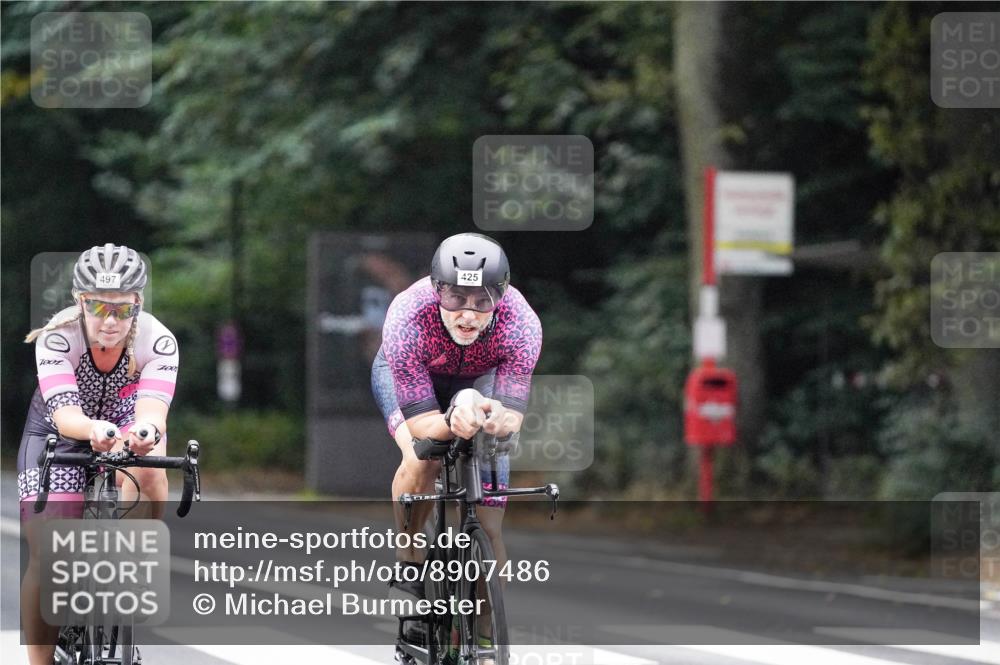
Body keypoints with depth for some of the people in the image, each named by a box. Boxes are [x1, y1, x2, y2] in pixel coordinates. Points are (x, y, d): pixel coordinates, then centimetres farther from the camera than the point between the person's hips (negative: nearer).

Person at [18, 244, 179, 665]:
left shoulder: (157, 341, -28)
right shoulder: (57, 338, -31)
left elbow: (151, 409, -41)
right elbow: (64, 413, -42)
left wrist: (147, 432, -66)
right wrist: (94, 429, -65)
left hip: (126, 425, 1)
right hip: (58, 436, -1)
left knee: (145, 468, -36)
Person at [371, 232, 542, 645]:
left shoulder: (521, 324, -38)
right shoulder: (406, 319, -42)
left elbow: (513, 419, -38)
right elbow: (419, 423, -41)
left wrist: (497, 420, -61)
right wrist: (455, 421, -62)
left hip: (480, 379, 2)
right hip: (406, 375, -2)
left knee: (488, 528, -6)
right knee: (423, 458, -34)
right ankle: (408, 567, -11)